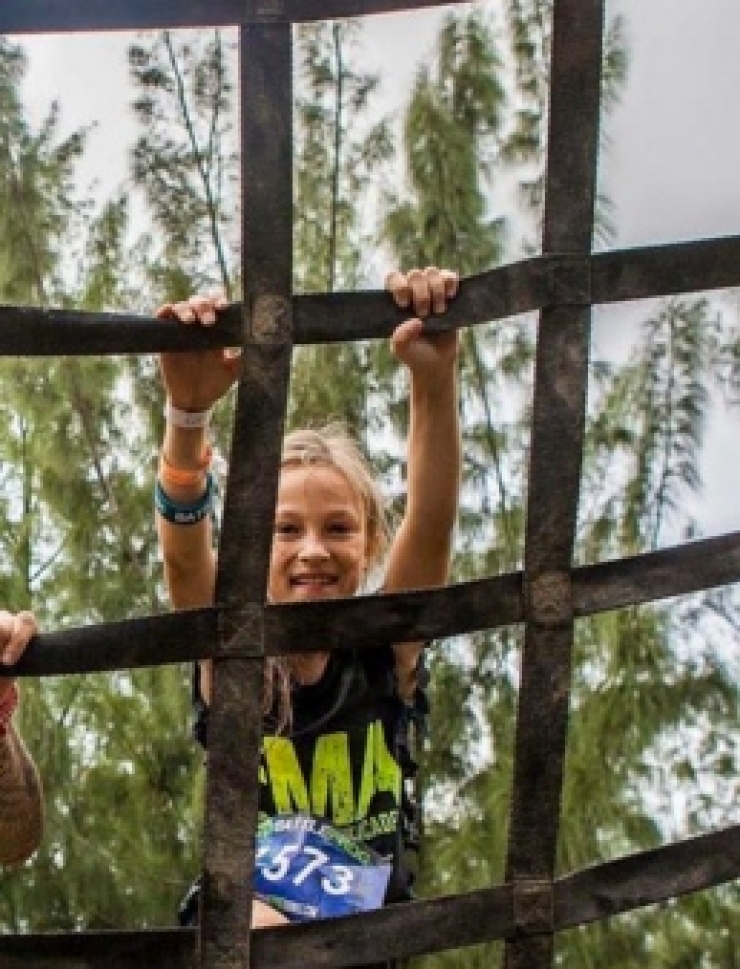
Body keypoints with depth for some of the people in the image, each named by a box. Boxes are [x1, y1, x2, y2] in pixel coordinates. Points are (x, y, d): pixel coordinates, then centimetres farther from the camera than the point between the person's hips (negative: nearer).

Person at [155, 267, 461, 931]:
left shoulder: (385, 652, 1)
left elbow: (432, 526, -16)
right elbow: (183, 555, -20)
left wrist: (435, 380, -33)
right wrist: (188, 409, -39)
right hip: (238, 920, -2)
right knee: (258, 924, -33)